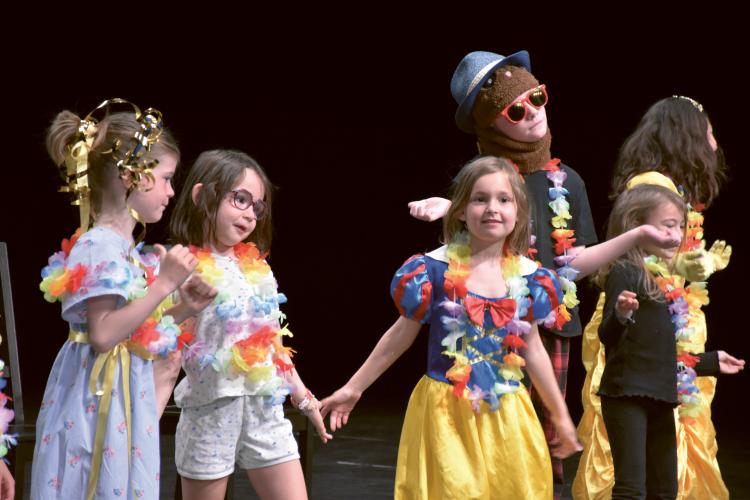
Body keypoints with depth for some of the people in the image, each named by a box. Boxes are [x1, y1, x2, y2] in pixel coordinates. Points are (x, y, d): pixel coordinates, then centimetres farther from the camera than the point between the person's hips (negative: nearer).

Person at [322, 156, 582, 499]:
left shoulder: (528, 277, 1)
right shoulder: (435, 269, -8)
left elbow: (533, 351, 12)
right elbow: (400, 337, 3)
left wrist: (560, 415, 18)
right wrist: (353, 389, 6)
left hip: (506, 415, 3)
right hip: (446, 413, -3)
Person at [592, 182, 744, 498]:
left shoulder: (669, 282, 16)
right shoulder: (625, 273, -10)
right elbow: (608, 336, -21)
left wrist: (711, 362, 31)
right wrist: (620, 315, -41)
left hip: (660, 397, 9)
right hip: (627, 393, -9)